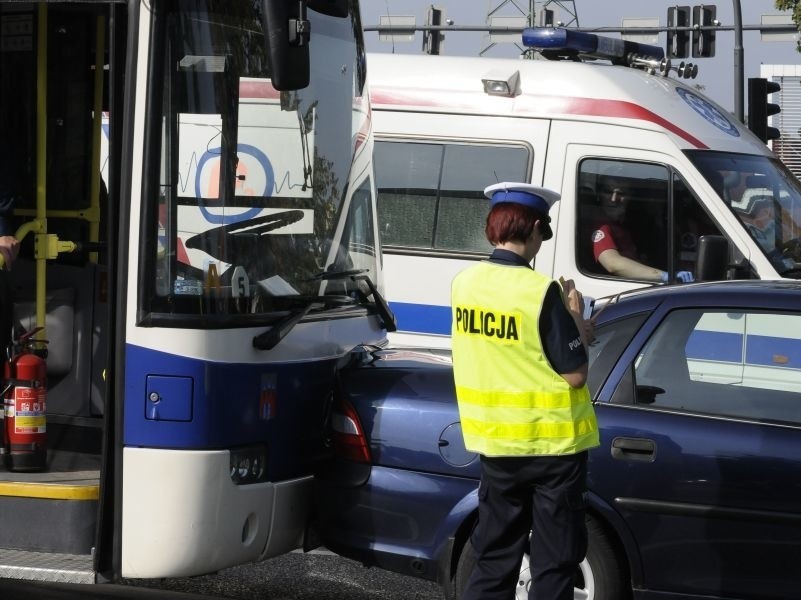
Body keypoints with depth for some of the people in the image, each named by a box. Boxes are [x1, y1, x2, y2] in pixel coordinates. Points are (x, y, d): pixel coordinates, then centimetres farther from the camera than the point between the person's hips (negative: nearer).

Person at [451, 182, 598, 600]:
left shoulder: (464, 283, 0)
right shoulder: (540, 292, -20)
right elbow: (574, 374, -17)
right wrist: (575, 316, -3)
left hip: (494, 442, 6)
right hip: (553, 443, -6)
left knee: (493, 559, 15)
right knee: (555, 564, 5)